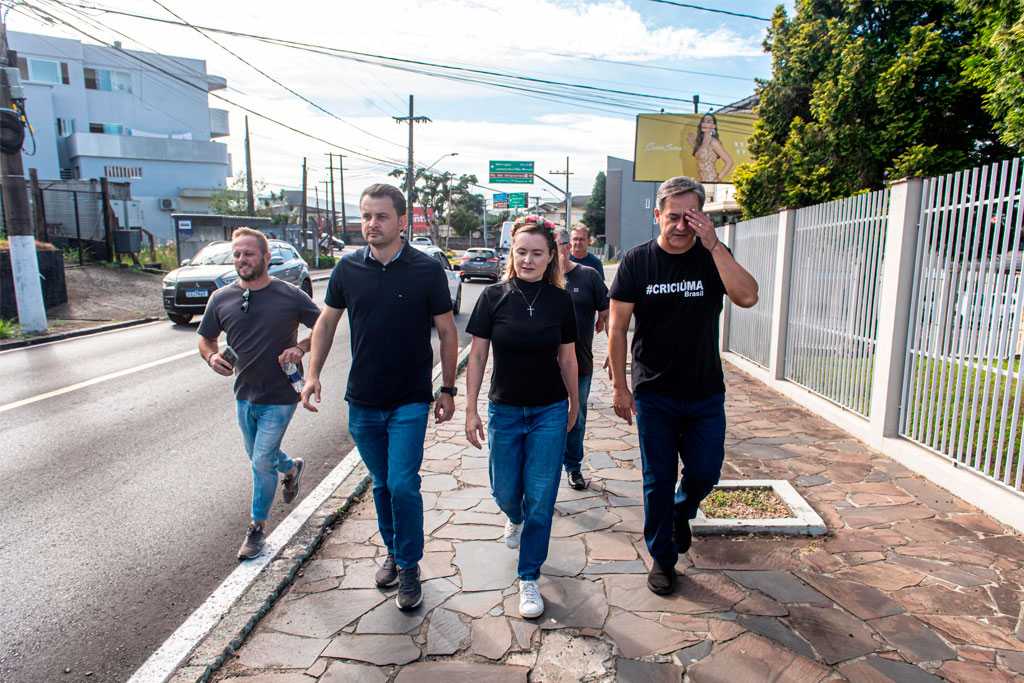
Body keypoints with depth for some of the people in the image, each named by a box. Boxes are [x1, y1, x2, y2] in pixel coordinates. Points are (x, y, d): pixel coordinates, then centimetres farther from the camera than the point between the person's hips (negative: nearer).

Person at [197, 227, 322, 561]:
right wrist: (212, 357, -12)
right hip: (244, 394, 5)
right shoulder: (221, 299, -1)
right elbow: (206, 339, 10)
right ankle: (292, 468, 53)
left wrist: (301, 348, -18)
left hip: (280, 397, -5)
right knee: (258, 457, 20)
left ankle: (258, 527, 19)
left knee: (263, 462, -2)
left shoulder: (291, 296, -10)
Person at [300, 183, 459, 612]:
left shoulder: (427, 270, -7)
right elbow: (326, 322, 12)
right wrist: (313, 374, 3)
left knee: (403, 484, -7)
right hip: (363, 400, 4)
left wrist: (448, 390, -1)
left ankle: (409, 566, 15)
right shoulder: (348, 269, 1)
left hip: (410, 402, -3)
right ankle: (393, 552, 37)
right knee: (382, 485, 16)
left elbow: (447, 332, -1)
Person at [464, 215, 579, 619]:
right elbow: (477, 356, -2)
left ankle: (529, 579, 22)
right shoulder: (494, 297, -5)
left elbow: (567, 359, 7)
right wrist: (471, 409, -4)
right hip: (504, 410, 0)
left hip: (550, 412, 0)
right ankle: (516, 521, 51)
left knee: (540, 499, 3)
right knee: (505, 492, 13)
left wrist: (573, 404, 15)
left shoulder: (560, 301, -3)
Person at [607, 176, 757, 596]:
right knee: (658, 481, 7)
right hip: (653, 395, -1)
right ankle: (662, 558, 27)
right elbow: (617, 328, -3)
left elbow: (747, 297, -20)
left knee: (704, 474, 8)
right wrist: (620, 387, -5)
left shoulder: (713, 258, -2)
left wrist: (713, 245, -24)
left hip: (706, 395, 2)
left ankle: (681, 513, 43)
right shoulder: (637, 261, -5)